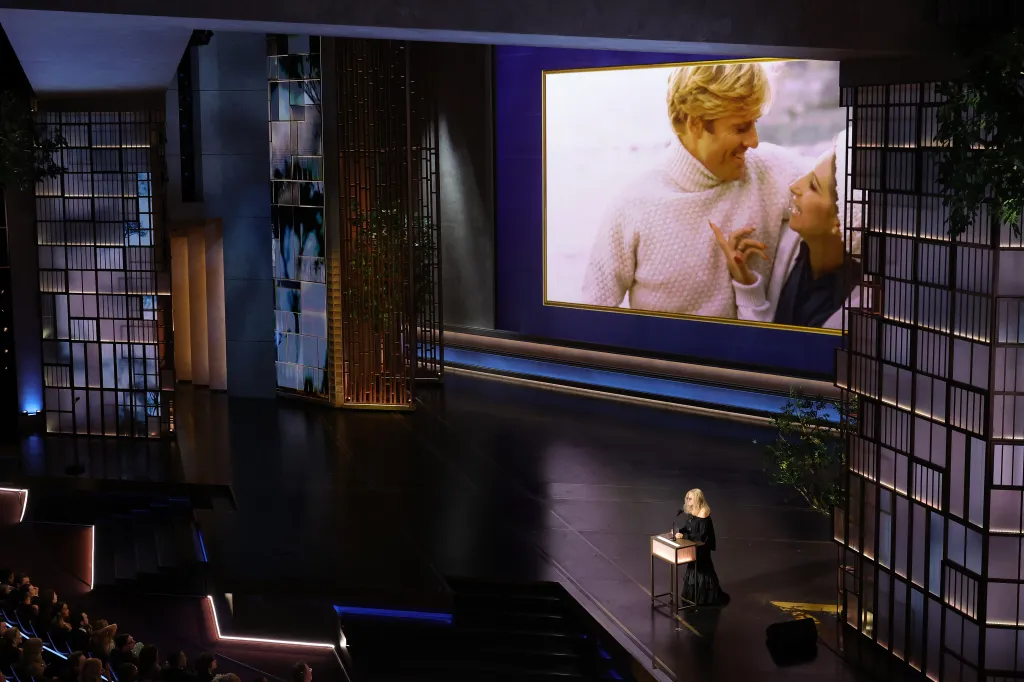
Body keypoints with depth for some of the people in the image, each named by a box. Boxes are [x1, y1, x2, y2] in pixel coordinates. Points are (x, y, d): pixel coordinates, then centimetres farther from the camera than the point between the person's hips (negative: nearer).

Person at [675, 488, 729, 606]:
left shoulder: (703, 513, -23)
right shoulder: (691, 510, 1)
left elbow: (702, 535, -23)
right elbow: (686, 526, 8)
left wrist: (684, 536, -25)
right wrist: (680, 532, -13)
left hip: (701, 548, -8)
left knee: (701, 571, 4)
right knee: (691, 570, 19)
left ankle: (705, 598, 19)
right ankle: (692, 596, 34)